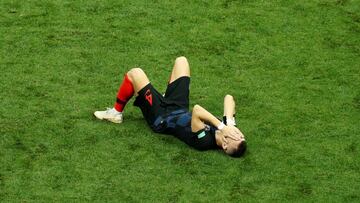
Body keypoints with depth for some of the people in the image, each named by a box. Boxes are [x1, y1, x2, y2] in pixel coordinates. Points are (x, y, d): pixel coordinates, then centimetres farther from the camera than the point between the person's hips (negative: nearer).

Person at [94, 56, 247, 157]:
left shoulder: (204, 141, -42)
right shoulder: (229, 128, -24)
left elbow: (197, 111, -55)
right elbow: (228, 98, -22)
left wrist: (222, 126, -54)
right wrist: (229, 124, -35)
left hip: (161, 118, -6)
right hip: (180, 109, 7)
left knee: (134, 73, -5)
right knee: (181, 60, 13)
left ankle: (116, 113, 22)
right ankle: (169, 97, 39)